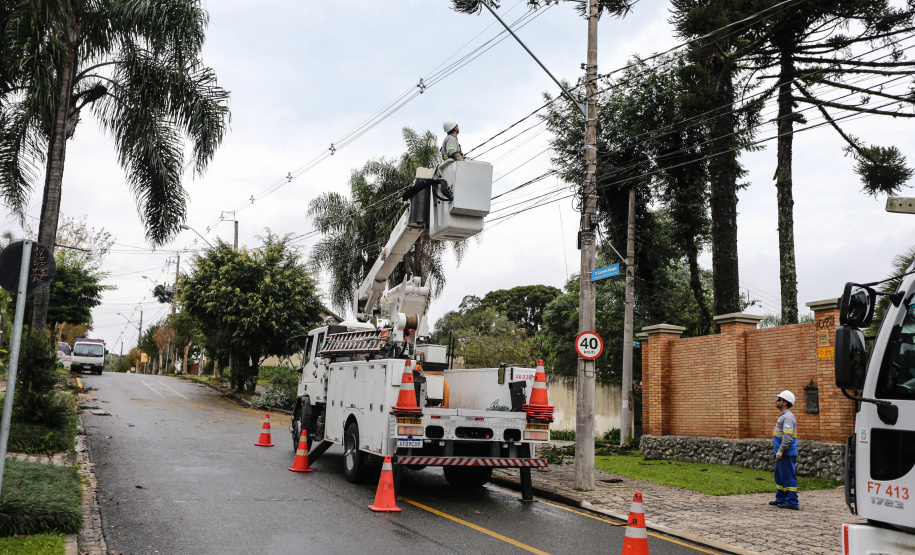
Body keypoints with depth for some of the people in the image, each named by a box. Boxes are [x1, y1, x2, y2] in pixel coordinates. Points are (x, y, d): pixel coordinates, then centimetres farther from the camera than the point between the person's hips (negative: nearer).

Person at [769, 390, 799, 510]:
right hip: (782, 454, 11)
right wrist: (777, 451, 22)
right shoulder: (783, 416, 17)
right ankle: (780, 499, 26)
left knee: (788, 477, -6)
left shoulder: (788, 417, -17)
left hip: (787, 454, -11)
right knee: (779, 476, 17)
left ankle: (792, 503, -2)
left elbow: (788, 436, -24)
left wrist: (780, 451, -23)